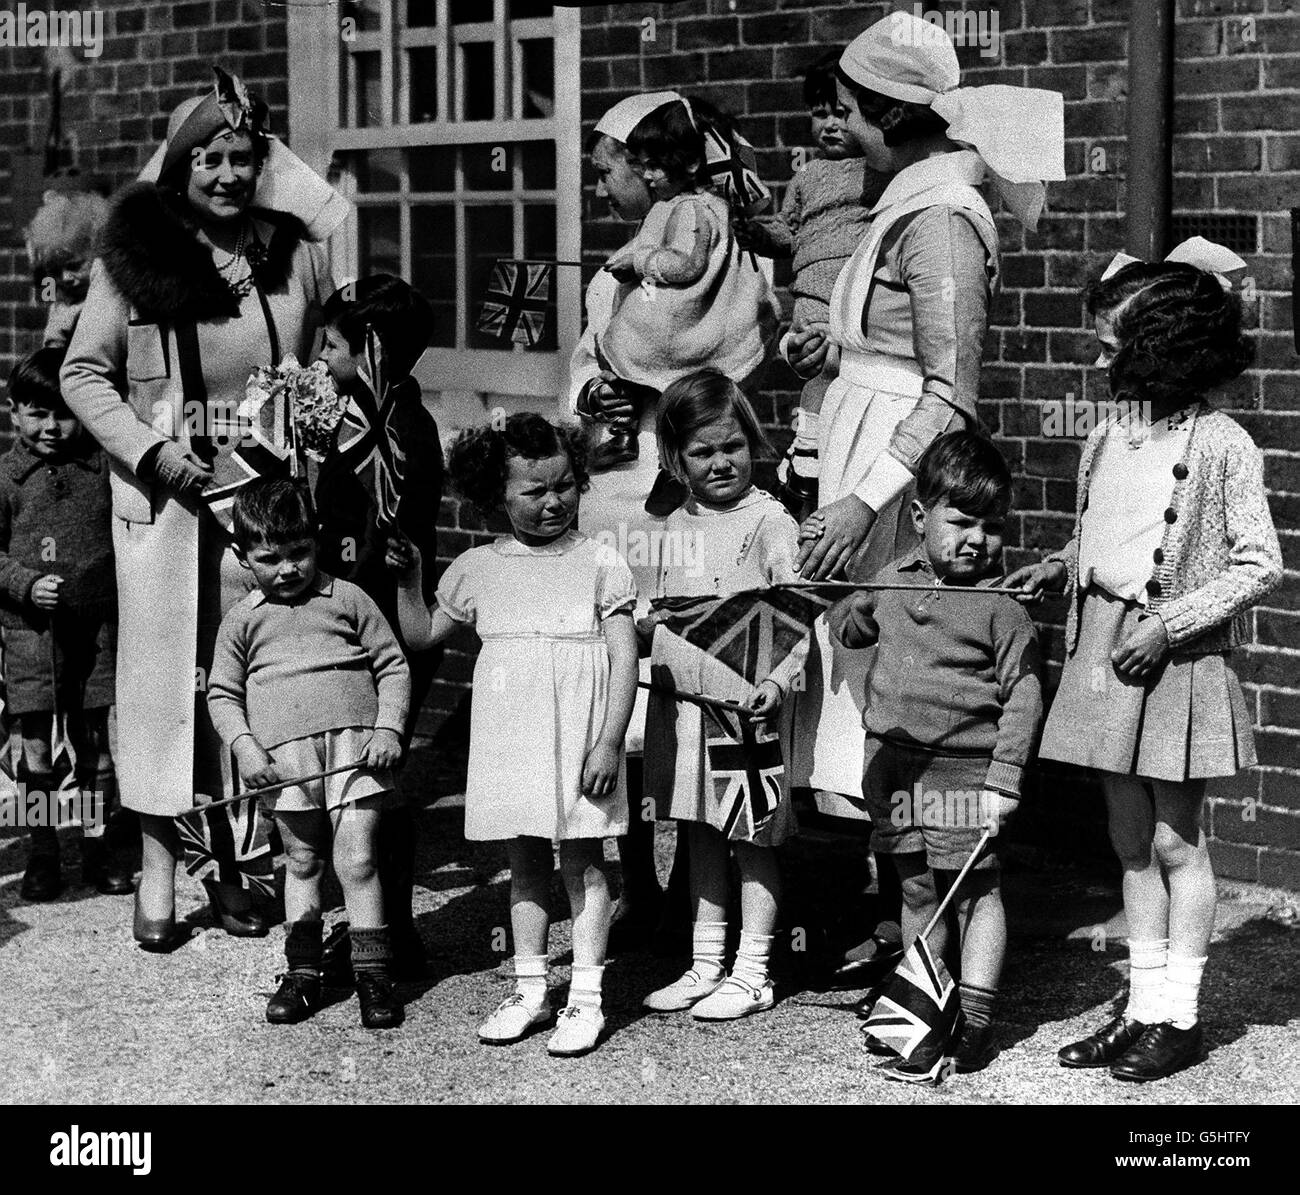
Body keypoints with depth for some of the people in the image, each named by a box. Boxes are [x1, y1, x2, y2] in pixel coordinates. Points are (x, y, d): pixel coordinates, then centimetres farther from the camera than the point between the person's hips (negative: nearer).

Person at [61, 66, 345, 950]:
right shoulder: (133, 256, -2)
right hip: (165, 488, -2)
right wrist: (151, 450, -9)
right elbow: (85, 375, 0)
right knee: (166, 665, 1)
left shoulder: (293, 252, 3)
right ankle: (160, 867, 8)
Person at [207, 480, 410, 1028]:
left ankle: (373, 973, 4)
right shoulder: (242, 621, 10)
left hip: (353, 744, -1)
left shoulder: (348, 600, 7)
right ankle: (302, 973, 19)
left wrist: (388, 729, -3)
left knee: (357, 861, -4)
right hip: (283, 755, 1)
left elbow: (393, 666, 8)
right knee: (301, 863, 9)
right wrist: (243, 745, -4)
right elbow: (222, 693, 11)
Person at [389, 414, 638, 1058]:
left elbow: (624, 659, -5)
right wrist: (409, 578, 3)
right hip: (509, 739, 4)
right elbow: (422, 635, 18)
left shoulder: (599, 564, -2)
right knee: (524, 861, 10)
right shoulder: (478, 569, 9)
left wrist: (609, 742, -12)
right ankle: (530, 990, 19)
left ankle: (586, 998, 4)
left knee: (583, 861, 1)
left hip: (577, 737, -3)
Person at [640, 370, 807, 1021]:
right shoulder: (674, 529, 11)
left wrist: (778, 679, -26)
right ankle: (706, 964, 25)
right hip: (683, 703, 7)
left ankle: (752, 974, 10)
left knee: (752, 838, 2)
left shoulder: (769, 521, -9)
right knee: (699, 833, 14)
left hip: (746, 703, -7)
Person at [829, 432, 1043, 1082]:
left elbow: (1023, 693, -11)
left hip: (966, 768, -5)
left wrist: (1004, 777, -15)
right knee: (918, 890, 12)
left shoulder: (1000, 603, -11)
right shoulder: (893, 580, 5)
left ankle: (974, 1022, 10)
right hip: (895, 761, 5)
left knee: (976, 890, 3)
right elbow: (849, 627, 25)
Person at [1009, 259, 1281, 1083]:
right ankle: (1144, 1006, 21)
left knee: (1177, 841, 2)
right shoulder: (1110, 436, 8)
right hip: (1105, 648, 7)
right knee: (1132, 842, 12)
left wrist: (1171, 624, -17)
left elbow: (1260, 566, -12)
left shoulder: (1221, 445, -12)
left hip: (1179, 660, -6)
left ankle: (1180, 1015, 13)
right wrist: (1059, 568, 3)